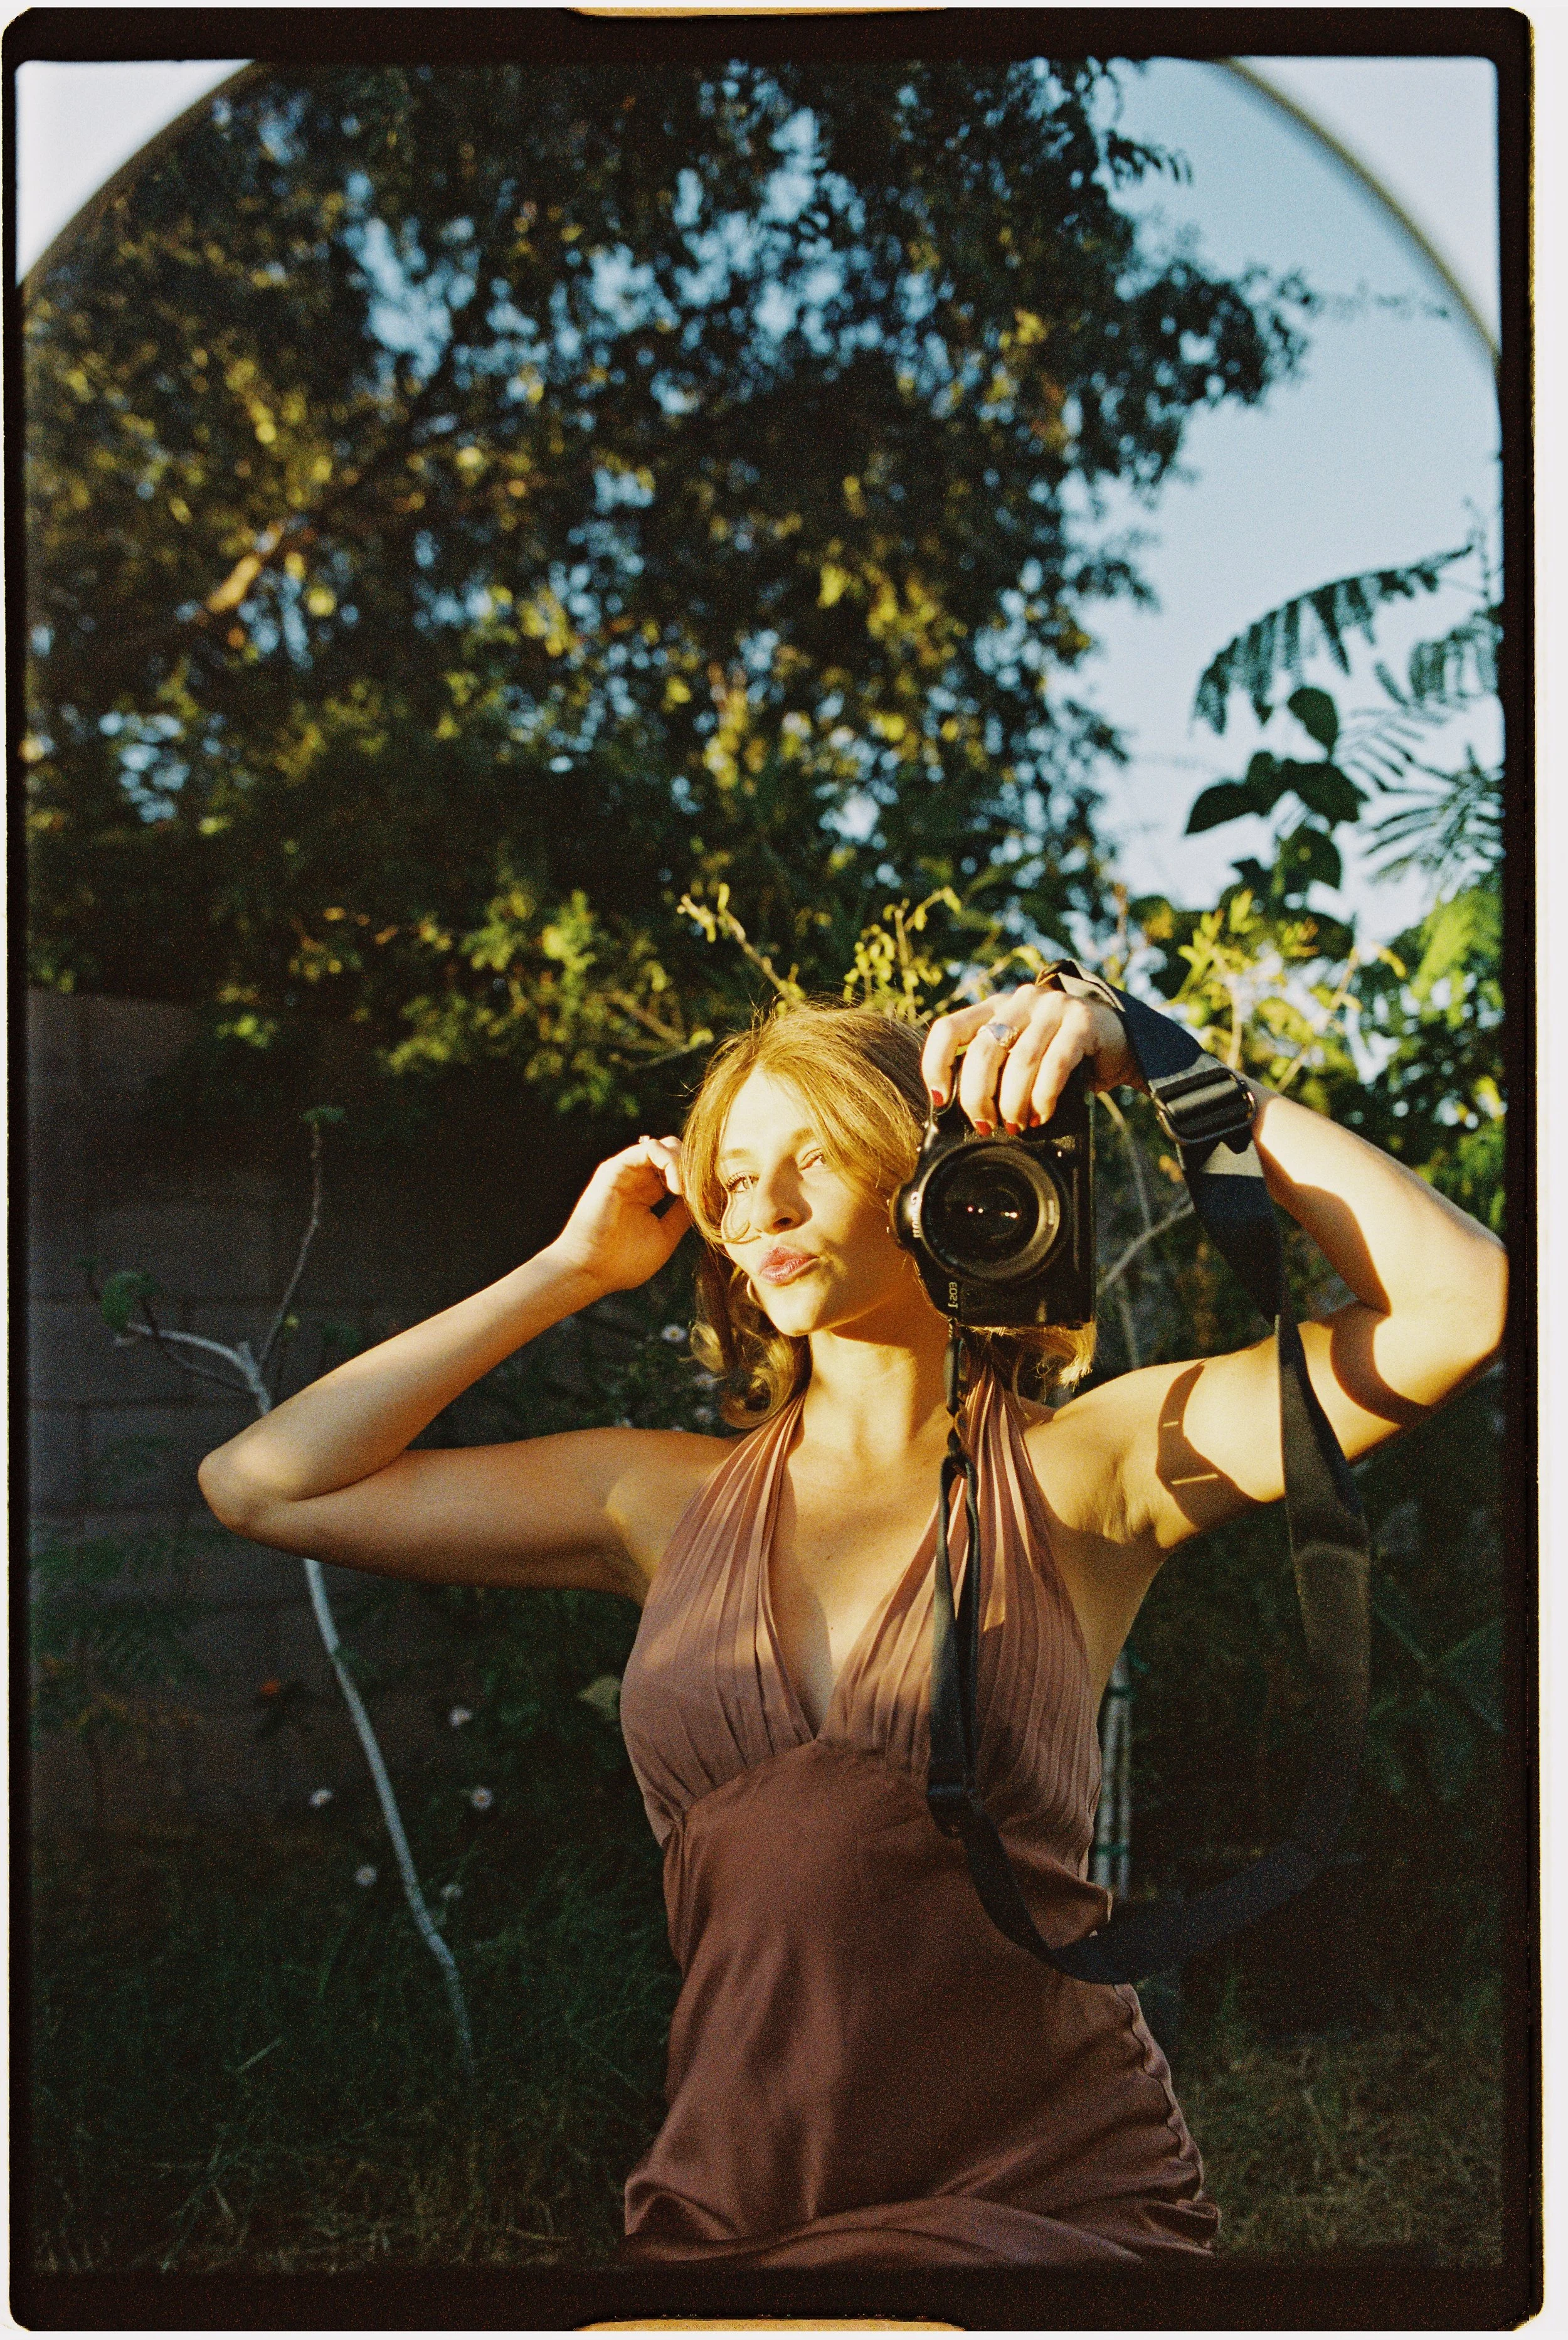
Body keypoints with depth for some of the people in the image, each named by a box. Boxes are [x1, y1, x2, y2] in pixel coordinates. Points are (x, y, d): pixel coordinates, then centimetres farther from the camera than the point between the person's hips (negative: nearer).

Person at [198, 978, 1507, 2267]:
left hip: (1060, 2197, -3)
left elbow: (1472, 1296, -8)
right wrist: (571, 1271, 10)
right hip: (726, 2217, 4)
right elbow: (264, 1484, 10)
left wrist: (1151, 1065, -9)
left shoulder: (1080, 1472, 2)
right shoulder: (674, 1501, 11)